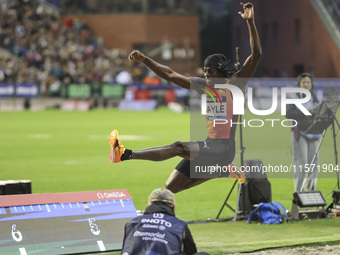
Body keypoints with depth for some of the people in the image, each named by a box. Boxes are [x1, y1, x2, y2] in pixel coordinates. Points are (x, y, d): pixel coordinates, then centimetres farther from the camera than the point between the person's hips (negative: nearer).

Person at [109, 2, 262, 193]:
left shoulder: (234, 85, -2)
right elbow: (170, 75, 16)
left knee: (179, 147, -30)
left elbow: (256, 55, -10)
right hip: (209, 147, 8)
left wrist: (250, 21, -18)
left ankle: (126, 154, -40)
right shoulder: (204, 88, 14)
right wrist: (145, 60, 9)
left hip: (225, 148, -8)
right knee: (172, 187, 8)